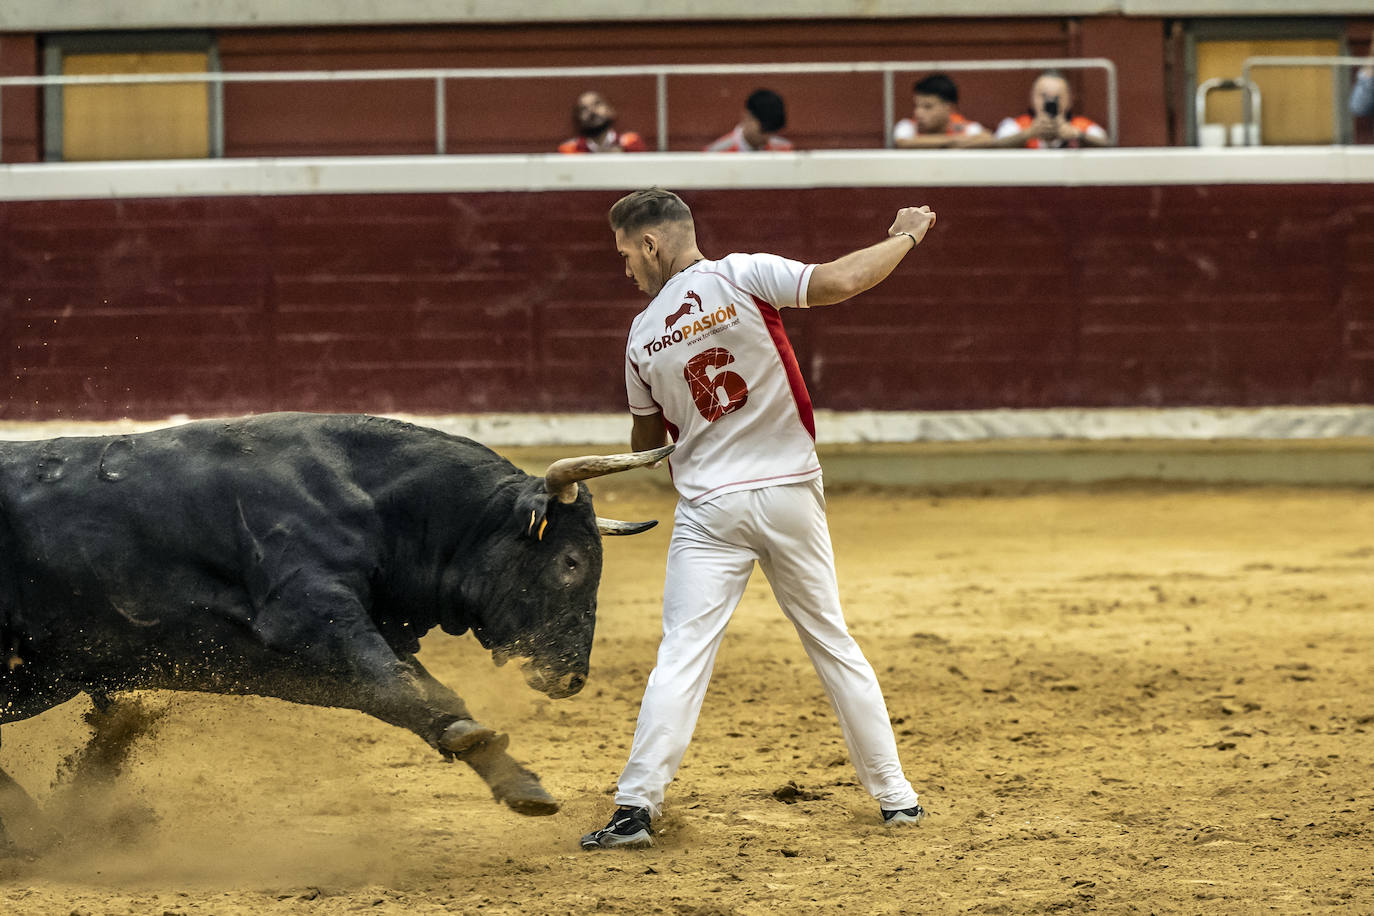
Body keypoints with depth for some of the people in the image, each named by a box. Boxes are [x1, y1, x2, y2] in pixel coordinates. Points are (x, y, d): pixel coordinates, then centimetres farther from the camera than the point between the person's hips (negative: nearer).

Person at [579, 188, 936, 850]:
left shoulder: (643, 337, 1)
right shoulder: (742, 278, -7)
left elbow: (645, 441, 14)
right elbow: (838, 282, -19)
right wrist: (906, 236, -4)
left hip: (709, 511, 0)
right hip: (790, 497, 0)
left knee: (682, 655, -2)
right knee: (833, 644, 12)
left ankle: (637, 805, -14)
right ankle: (894, 795, 15)